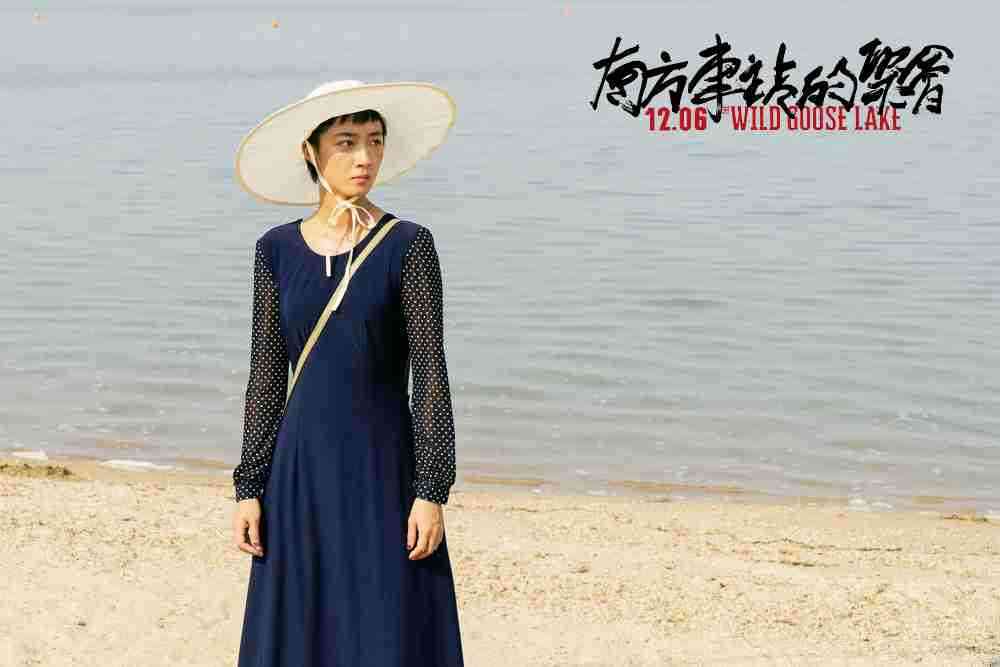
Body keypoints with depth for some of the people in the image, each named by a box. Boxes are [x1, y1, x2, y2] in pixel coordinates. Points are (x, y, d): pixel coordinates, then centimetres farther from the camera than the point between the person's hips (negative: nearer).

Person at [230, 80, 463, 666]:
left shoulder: (408, 245, -6)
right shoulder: (277, 249, 4)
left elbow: (430, 374, -8)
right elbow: (267, 377, 7)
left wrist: (431, 491, -13)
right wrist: (249, 488, 2)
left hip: (384, 471, -3)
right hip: (302, 471, 3)